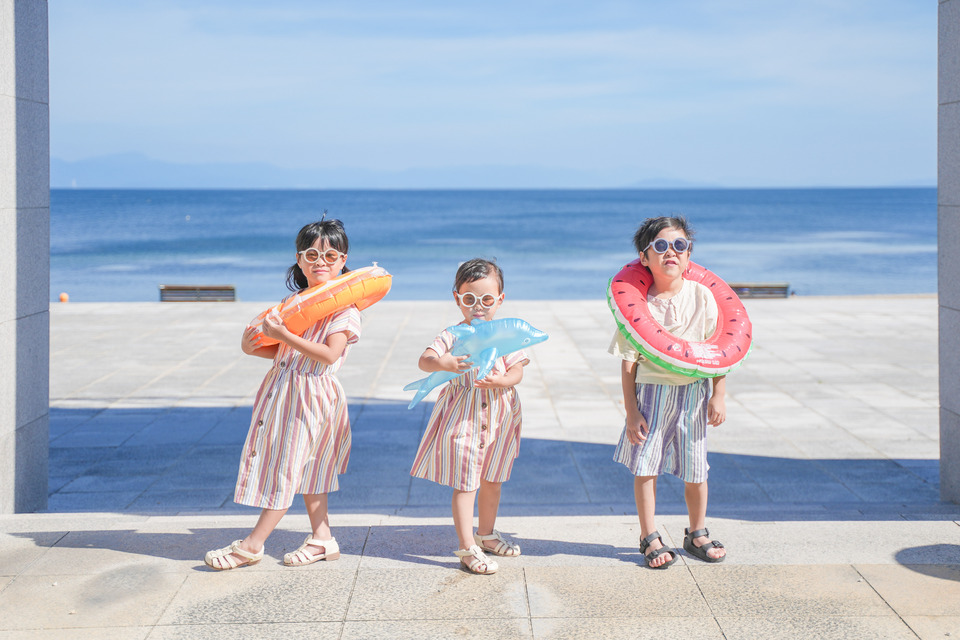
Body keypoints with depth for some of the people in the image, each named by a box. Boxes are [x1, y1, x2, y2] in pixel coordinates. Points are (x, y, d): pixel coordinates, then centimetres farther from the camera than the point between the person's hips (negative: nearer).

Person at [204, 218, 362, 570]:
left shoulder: (345, 307, -11)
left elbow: (328, 354, -22)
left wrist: (283, 334, -25)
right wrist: (255, 347, -2)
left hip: (310, 393, -8)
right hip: (282, 388, 8)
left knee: (285, 466, -3)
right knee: (306, 467, 13)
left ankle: (252, 544, 3)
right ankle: (322, 539, 23)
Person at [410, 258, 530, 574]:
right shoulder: (453, 335, -8)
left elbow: (517, 370, -4)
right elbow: (424, 360, -20)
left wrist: (501, 381, -25)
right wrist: (441, 362, -41)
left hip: (498, 416, 4)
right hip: (462, 416, -4)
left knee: (492, 479, 19)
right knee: (465, 483, -3)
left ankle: (486, 533, 39)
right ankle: (467, 548, 4)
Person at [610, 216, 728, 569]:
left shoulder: (701, 296, -3)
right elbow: (628, 361, -5)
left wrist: (718, 396, 0)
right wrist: (631, 411, -7)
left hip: (693, 393, 1)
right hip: (651, 393, -1)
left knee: (695, 469, 10)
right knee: (645, 465, 2)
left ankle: (697, 533, 30)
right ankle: (649, 537, 18)